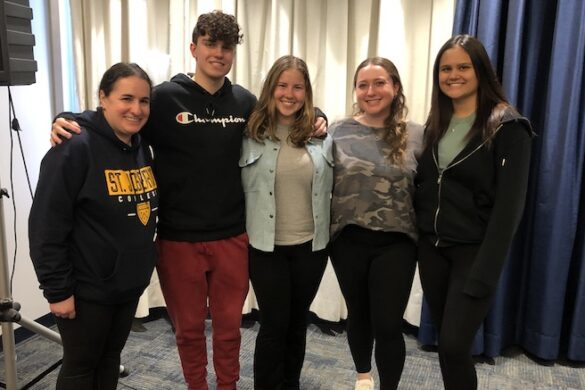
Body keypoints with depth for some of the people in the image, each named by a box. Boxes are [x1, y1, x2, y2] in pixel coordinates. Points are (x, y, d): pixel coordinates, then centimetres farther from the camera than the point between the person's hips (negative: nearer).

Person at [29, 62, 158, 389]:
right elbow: (46, 227, -19)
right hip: (87, 289, -7)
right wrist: (58, 289, -18)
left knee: (110, 358, 22)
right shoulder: (76, 148, -19)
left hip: (130, 284, 7)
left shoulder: (142, 147, 4)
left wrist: (142, 262, 11)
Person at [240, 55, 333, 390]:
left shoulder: (321, 134, 1)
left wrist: (329, 231, 7)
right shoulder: (252, 133, -5)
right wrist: (250, 227, -2)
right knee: (274, 326, 4)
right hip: (267, 246, -2)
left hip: (312, 245, 3)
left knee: (298, 322, 16)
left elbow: (333, 187, 8)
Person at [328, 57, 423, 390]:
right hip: (349, 240, 2)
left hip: (395, 243, -1)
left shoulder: (416, 135, -3)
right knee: (358, 314, 18)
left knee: (388, 325, 1)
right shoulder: (338, 132, -1)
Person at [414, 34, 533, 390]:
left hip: (473, 252, -5)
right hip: (432, 248, 5)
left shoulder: (507, 128, -10)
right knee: (445, 342, 14)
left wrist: (484, 273, -20)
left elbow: (509, 206, -15)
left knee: (454, 347, -5)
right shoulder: (436, 125, 8)